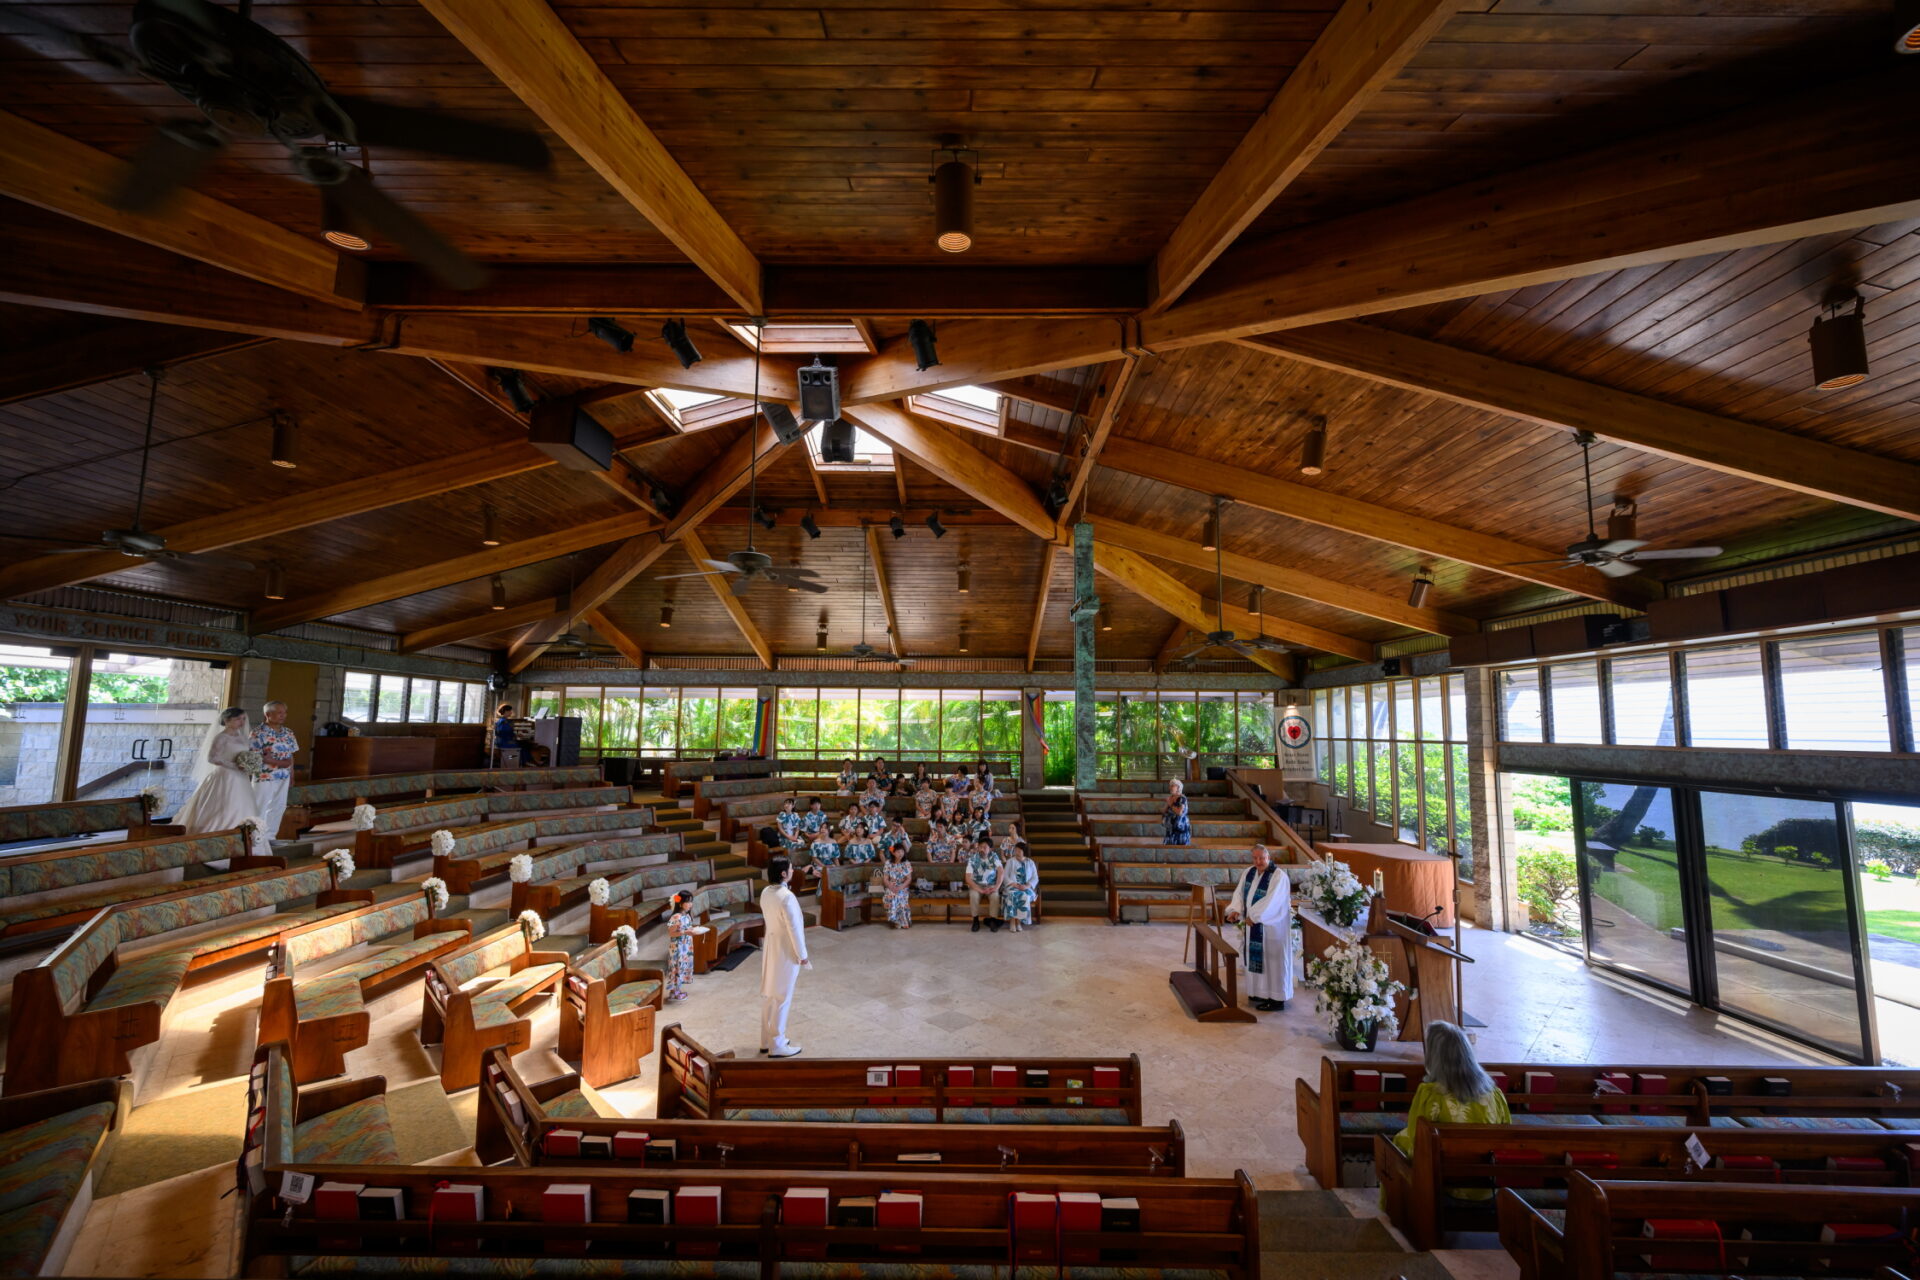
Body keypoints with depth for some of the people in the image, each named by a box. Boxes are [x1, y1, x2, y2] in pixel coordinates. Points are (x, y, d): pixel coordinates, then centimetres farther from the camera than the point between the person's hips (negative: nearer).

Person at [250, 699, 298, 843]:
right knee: (260, 807, 2)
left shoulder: (288, 733, 9)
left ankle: (270, 835, 22)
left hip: (283, 777, 6)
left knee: (278, 806, 11)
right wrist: (277, 762, -21)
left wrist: (292, 775, 10)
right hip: (265, 776, -6)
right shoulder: (259, 733, -11)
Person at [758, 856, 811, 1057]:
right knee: (782, 998, 4)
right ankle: (777, 1046, 14)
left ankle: (767, 1040, 29)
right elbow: (794, 928, -22)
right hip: (785, 951, -8)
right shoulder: (786, 896, -27)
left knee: (768, 995, 17)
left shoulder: (765, 893, -1)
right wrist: (802, 955, -11)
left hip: (770, 946, 8)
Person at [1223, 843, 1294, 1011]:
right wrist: (1235, 910, -12)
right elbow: (1239, 893, 4)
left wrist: (1253, 916, -24)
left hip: (1272, 926, -7)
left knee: (1271, 959, 0)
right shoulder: (1248, 873, 6)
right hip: (1253, 924, 7)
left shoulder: (1278, 876, -18)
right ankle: (1261, 991, 30)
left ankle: (1277, 998, 10)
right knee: (1256, 957, 15)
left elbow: (1271, 901, -25)